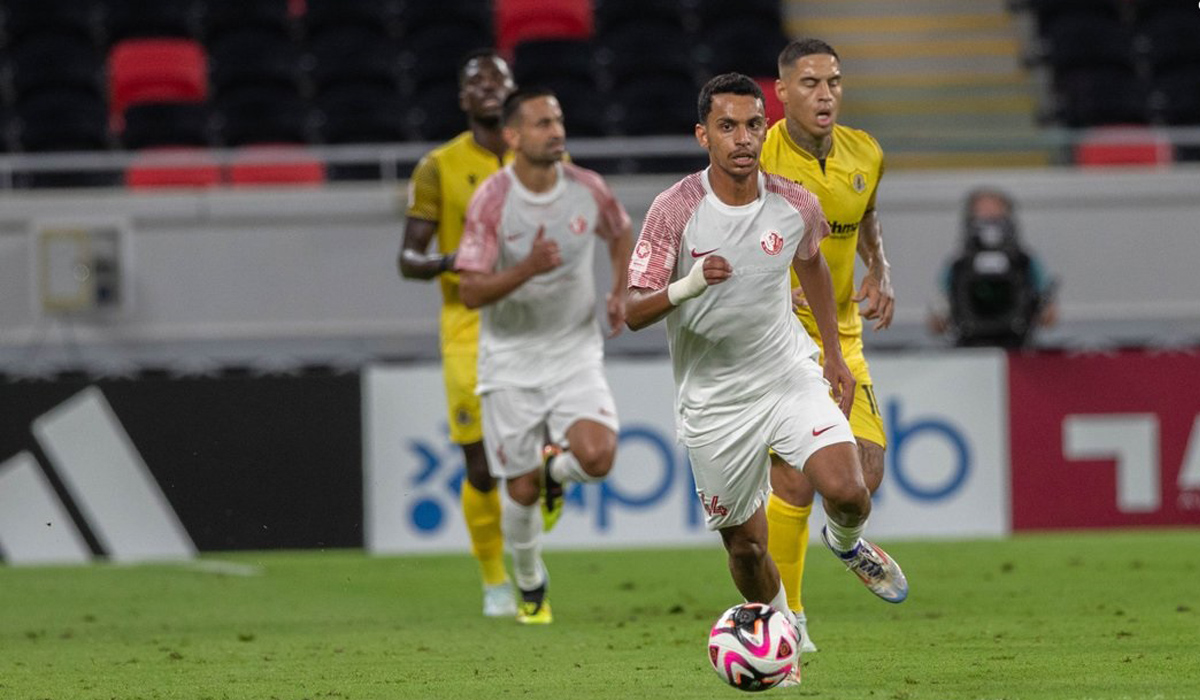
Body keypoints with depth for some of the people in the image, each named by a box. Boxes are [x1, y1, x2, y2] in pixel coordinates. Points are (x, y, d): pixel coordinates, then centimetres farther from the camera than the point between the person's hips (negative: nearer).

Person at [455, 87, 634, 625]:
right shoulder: (491, 200, -15)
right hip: (511, 358, -2)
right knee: (521, 491, 1)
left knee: (596, 456, -23)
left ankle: (556, 468, 15)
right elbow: (471, 292, -18)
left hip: (576, 352, 2)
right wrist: (529, 268, -33)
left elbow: (620, 233, 19)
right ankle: (531, 588, 28)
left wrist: (621, 292, 4)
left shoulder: (587, 189, -5)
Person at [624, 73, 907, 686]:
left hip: (790, 376, 1)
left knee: (846, 491, -22)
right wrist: (688, 286, -37)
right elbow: (633, 313, -17)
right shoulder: (675, 210, -16)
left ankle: (846, 543, 15)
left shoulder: (795, 205, -7)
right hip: (714, 400, -1)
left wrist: (834, 356, 21)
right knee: (746, 545, 5)